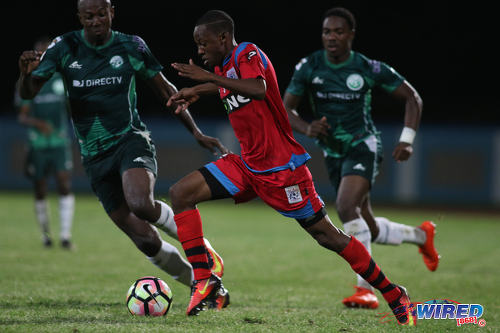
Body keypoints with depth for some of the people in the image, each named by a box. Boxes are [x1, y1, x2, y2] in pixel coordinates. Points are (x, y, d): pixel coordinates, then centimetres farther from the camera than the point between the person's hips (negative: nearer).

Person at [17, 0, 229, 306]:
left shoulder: (131, 46, -1)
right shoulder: (64, 48, -1)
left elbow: (165, 90, 9)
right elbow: (27, 93, -5)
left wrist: (197, 132, 6)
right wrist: (27, 73, -28)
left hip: (131, 139, -2)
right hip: (95, 155, 2)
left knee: (140, 203, -34)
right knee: (146, 241, -5)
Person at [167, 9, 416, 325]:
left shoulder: (248, 54, -14)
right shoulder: (224, 67, 11)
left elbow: (258, 90, -36)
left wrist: (208, 76, -33)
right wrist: (196, 91, 28)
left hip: (282, 168, -8)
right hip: (248, 165, 8)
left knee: (327, 236, -4)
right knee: (181, 193, -6)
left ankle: (394, 295, 10)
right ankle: (204, 278, -5)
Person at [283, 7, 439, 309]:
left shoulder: (369, 68, -9)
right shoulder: (309, 67, -3)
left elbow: (412, 97, 0)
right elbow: (286, 108, -1)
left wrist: (407, 139, -11)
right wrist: (306, 128, -22)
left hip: (363, 146, -5)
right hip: (334, 154, 5)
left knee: (347, 207, -30)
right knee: (370, 230, 12)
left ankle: (366, 289, -24)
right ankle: (421, 235, 43)